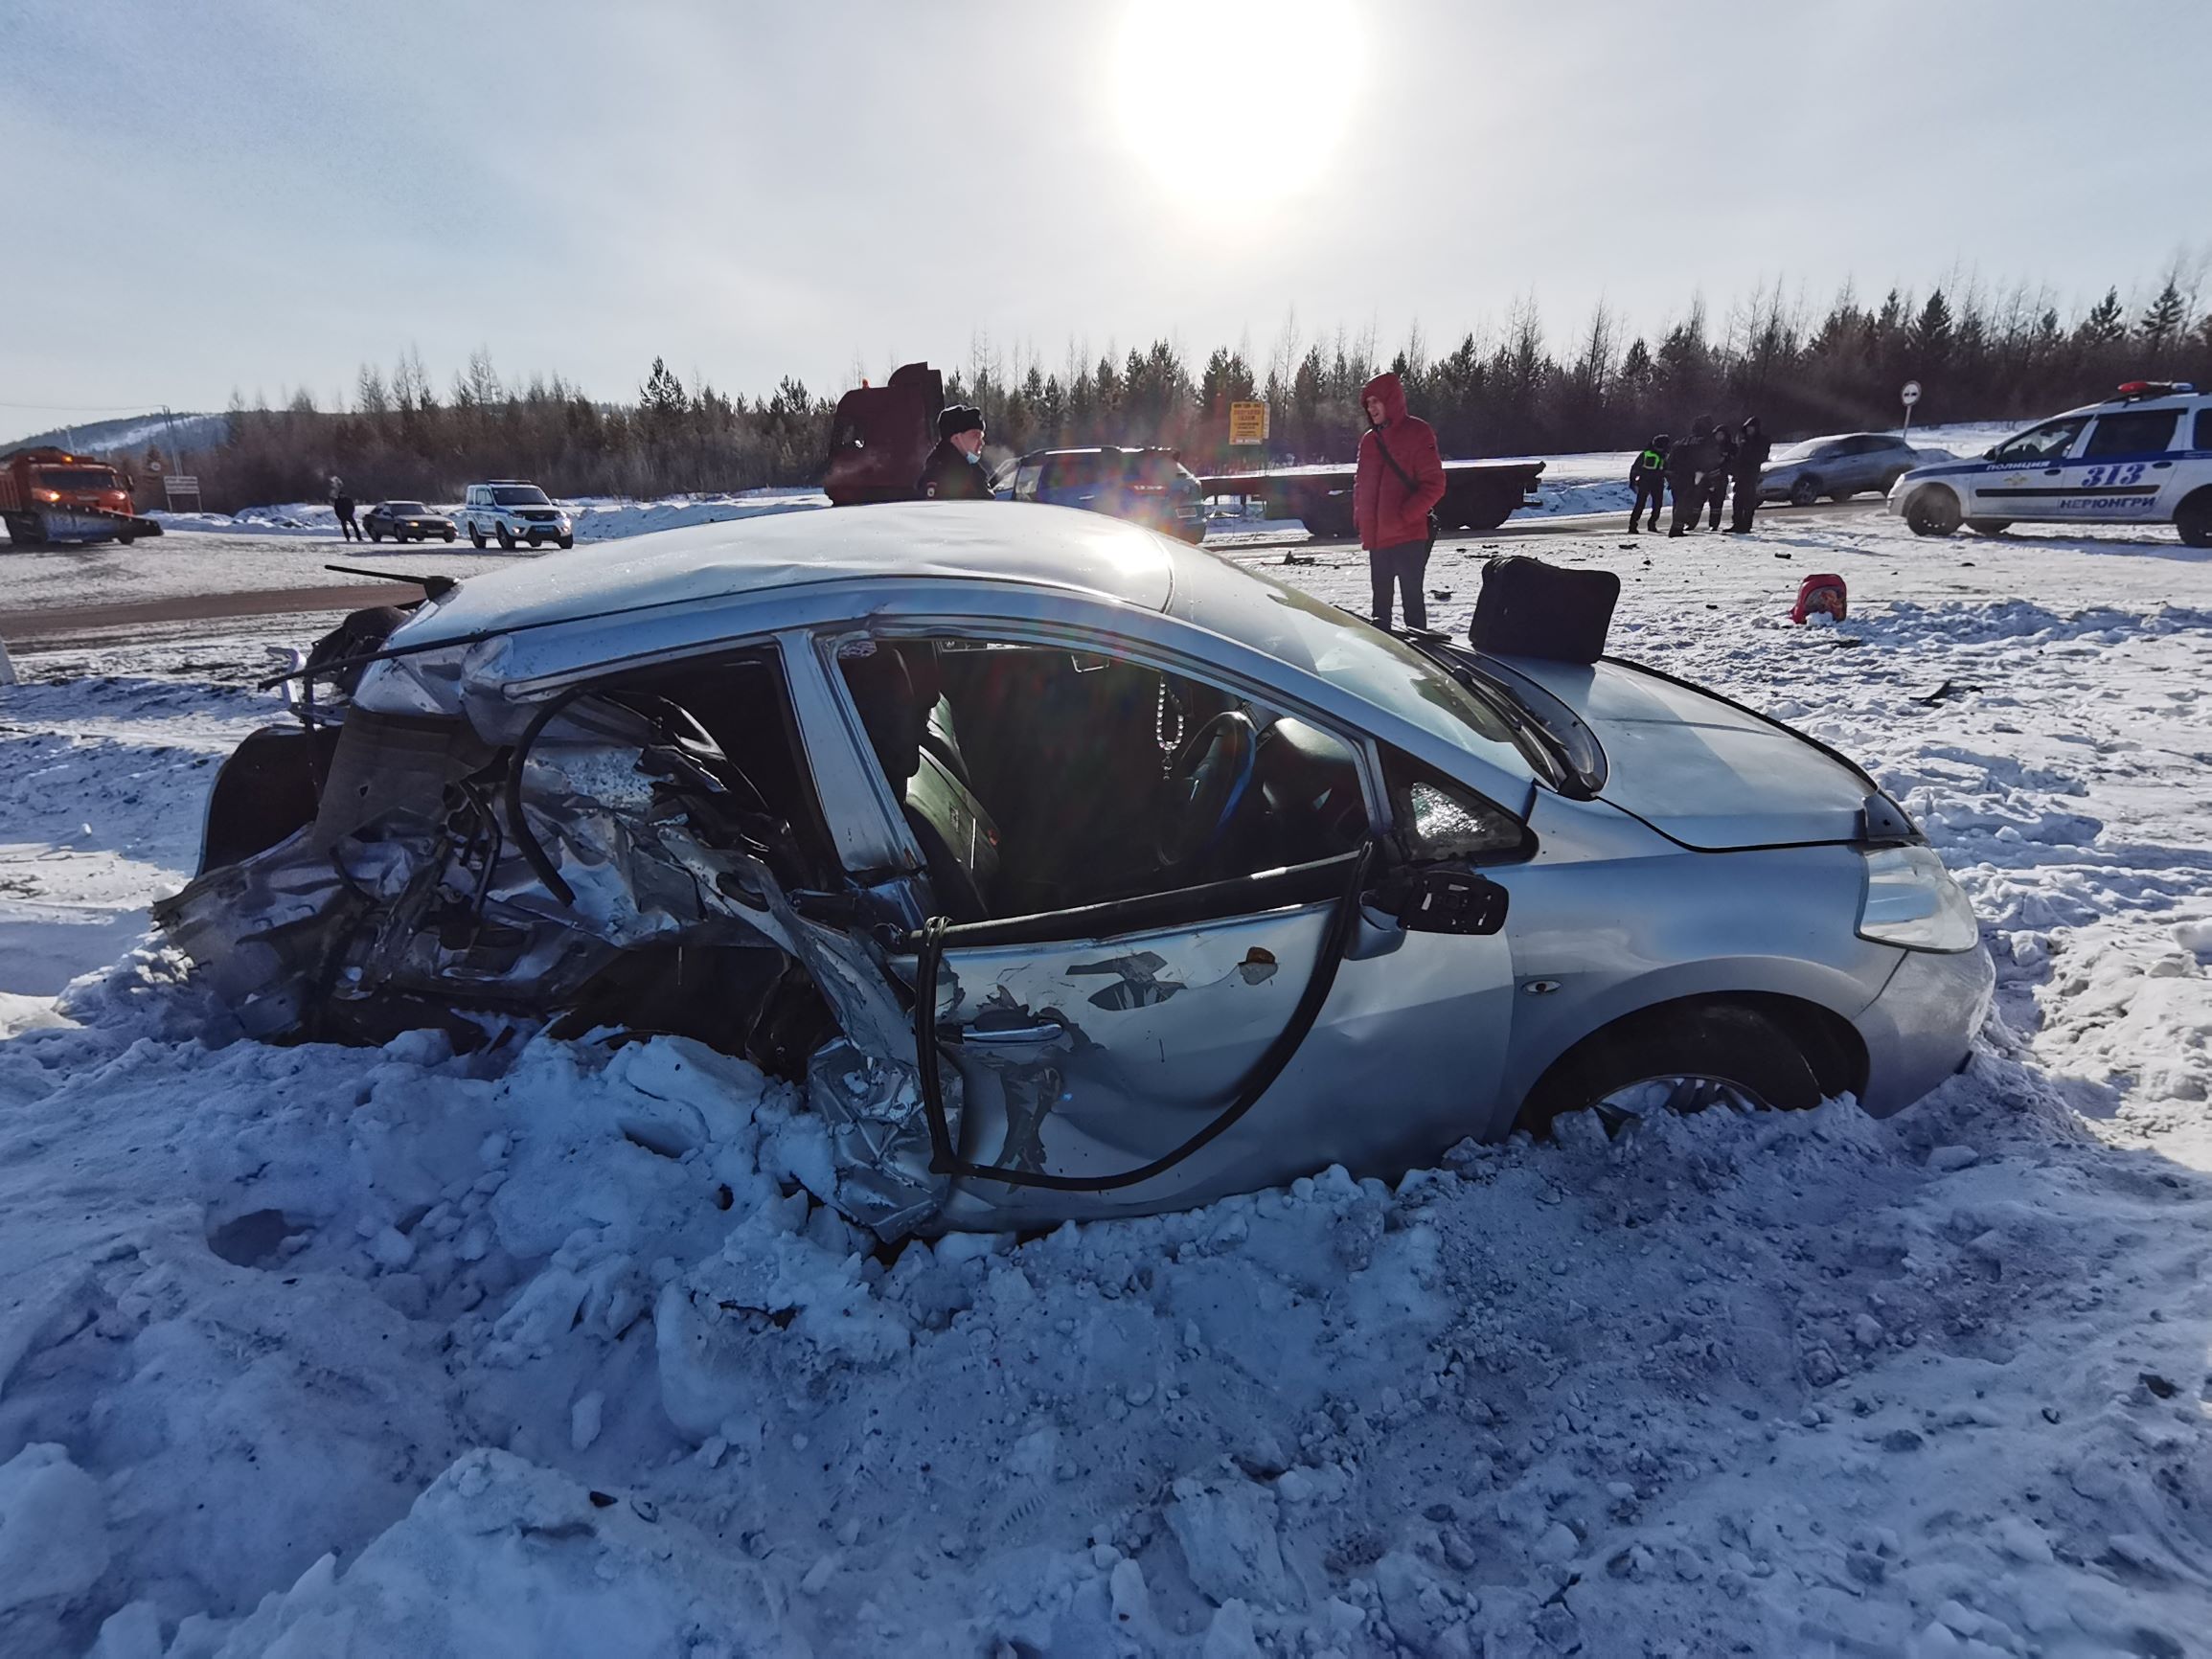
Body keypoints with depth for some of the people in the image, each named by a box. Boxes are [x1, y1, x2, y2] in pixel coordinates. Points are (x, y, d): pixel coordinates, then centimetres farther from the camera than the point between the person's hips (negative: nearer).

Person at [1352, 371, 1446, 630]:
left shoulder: (1417, 433, -6)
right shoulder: (1369, 439, 14)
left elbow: (1434, 485, -10)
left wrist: (1403, 516, -18)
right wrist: (1361, 518, 6)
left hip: (1408, 535, -7)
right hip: (1376, 536, 7)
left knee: (1411, 595, -4)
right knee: (1381, 598, 14)